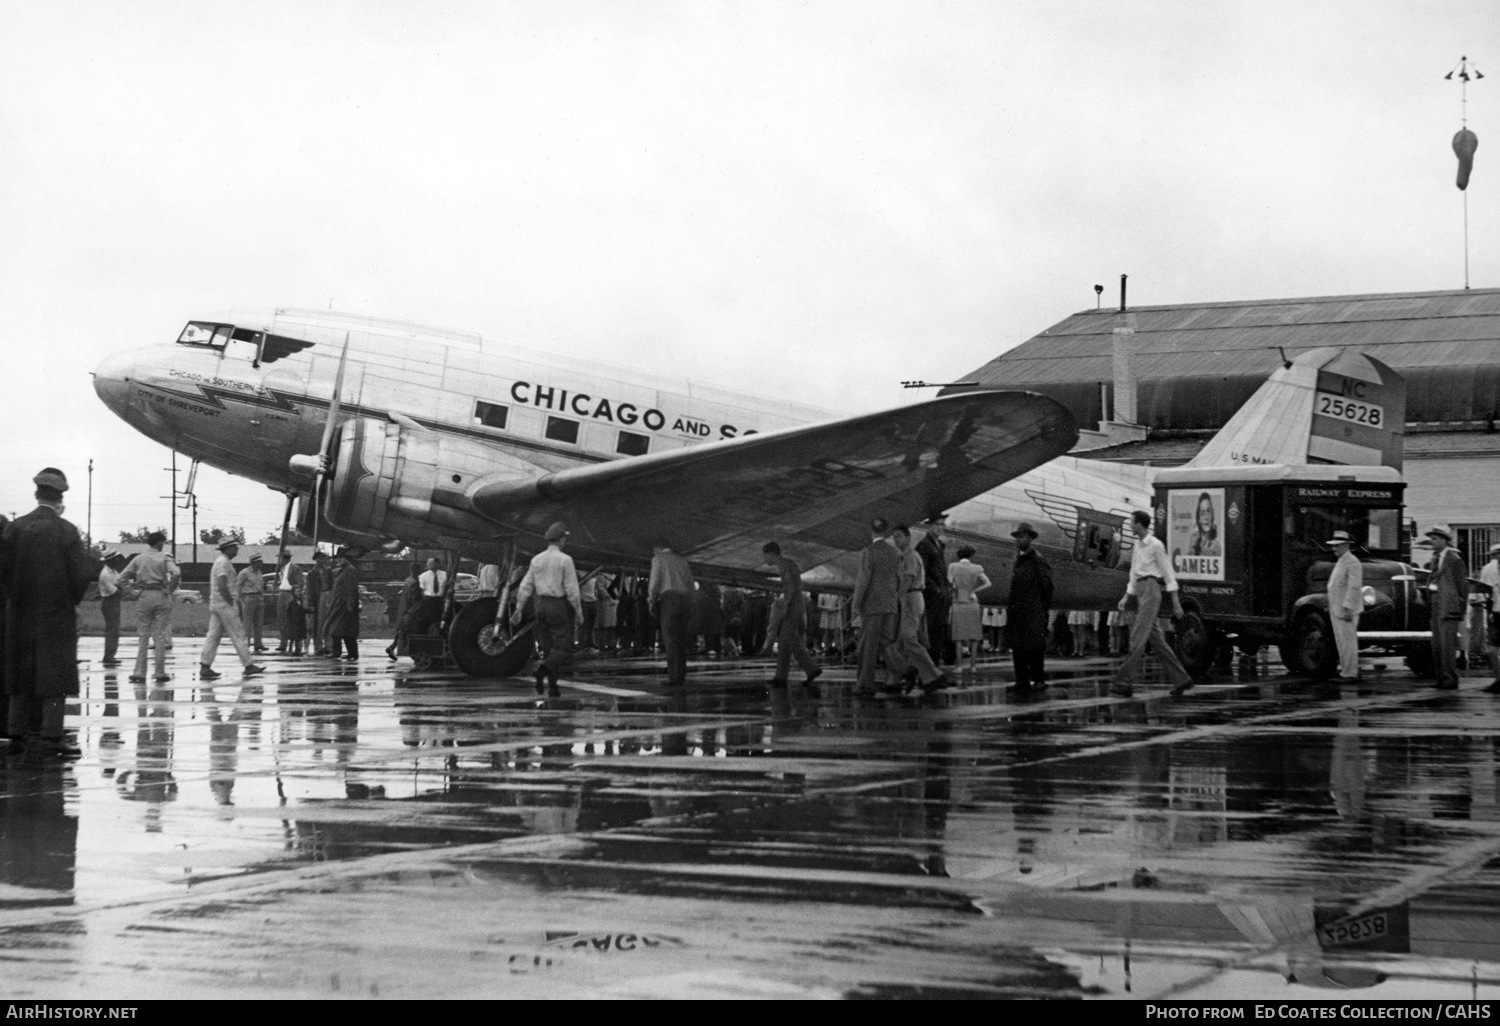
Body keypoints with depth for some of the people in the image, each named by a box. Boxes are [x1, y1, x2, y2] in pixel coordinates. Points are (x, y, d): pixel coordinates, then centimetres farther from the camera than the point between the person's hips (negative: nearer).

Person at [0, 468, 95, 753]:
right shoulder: (66, 531, -10)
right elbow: (83, 574, -12)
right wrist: (73, 600, 5)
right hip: (58, 613, -4)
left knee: (23, 674, 12)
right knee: (55, 676, -1)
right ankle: (49, 736, -4)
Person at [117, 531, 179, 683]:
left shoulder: (138, 558, 8)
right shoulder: (164, 558, -1)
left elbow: (122, 578, 4)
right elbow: (176, 574, -18)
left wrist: (134, 588, 11)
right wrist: (170, 589, -4)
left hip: (143, 597, 2)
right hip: (161, 596, -2)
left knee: (143, 636, 6)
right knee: (161, 636, 4)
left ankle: (139, 673, -1)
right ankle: (160, 673, 4)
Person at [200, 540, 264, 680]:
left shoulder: (219, 562, 18)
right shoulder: (224, 563, -14)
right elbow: (222, 587, -23)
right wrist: (232, 603, -16)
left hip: (215, 604, 10)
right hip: (224, 604, -10)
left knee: (213, 636, 5)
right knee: (238, 635, -3)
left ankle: (205, 667, 0)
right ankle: (248, 666, 1)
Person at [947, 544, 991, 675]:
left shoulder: (953, 566, -1)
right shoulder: (976, 568, 1)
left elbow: (950, 583, -7)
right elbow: (988, 583, -9)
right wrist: (974, 591, -6)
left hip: (958, 604, 0)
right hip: (973, 605, 0)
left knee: (959, 637, 4)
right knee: (974, 637, 6)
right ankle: (972, 665, 3)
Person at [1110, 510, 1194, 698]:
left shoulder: (1156, 545, -6)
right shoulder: (1137, 546, 19)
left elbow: (1168, 573, -5)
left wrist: (1175, 602, -6)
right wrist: (1127, 597, 14)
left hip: (1152, 589, -9)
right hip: (1140, 592, 9)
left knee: (1138, 637, -15)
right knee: (1156, 640, 6)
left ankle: (1125, 681, -21)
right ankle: (1180, 679, 11)